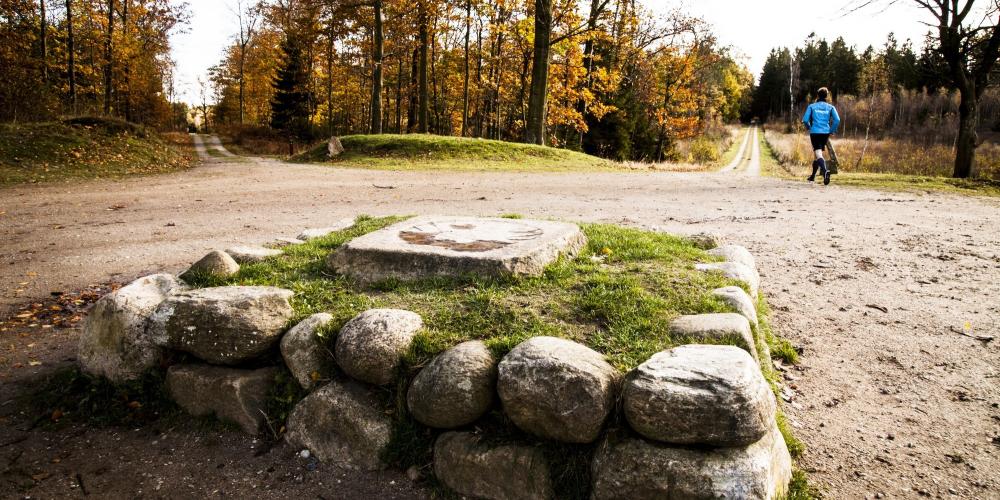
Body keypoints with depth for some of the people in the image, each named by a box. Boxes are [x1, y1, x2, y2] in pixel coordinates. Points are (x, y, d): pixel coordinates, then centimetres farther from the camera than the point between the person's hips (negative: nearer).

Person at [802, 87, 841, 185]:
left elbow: (805, 119, -5)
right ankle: (813, 175, 29)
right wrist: (832, 130, 7)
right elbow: (837, 120, -6)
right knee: (819, 152, 19)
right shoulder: (830, 107, 7)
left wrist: (809, 127, 14)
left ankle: (825, 171, -39)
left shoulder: (812, 106, 3)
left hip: (815, 133, -3)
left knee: (818, 153, -11)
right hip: (825, 133, 3)